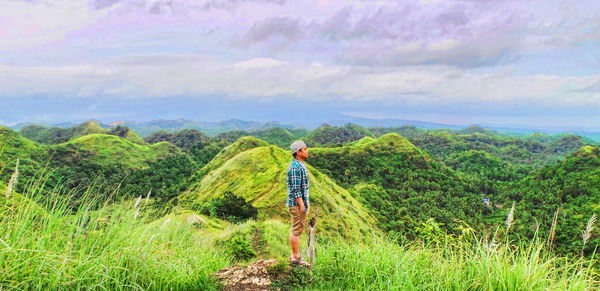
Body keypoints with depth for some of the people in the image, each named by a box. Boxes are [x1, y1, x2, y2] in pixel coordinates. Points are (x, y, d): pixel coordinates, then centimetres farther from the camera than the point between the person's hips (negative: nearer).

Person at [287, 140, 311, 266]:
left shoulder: (301, 165, 14)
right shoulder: (295, 167, -19)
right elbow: (295, 189, -22)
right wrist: (302, 205, -21)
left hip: (301, 202, 10)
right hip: (297, 203, -10)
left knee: (297, 229, 15)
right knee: (296, 230, -3)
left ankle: (295, 255, 24)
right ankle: (296, 257, 4)